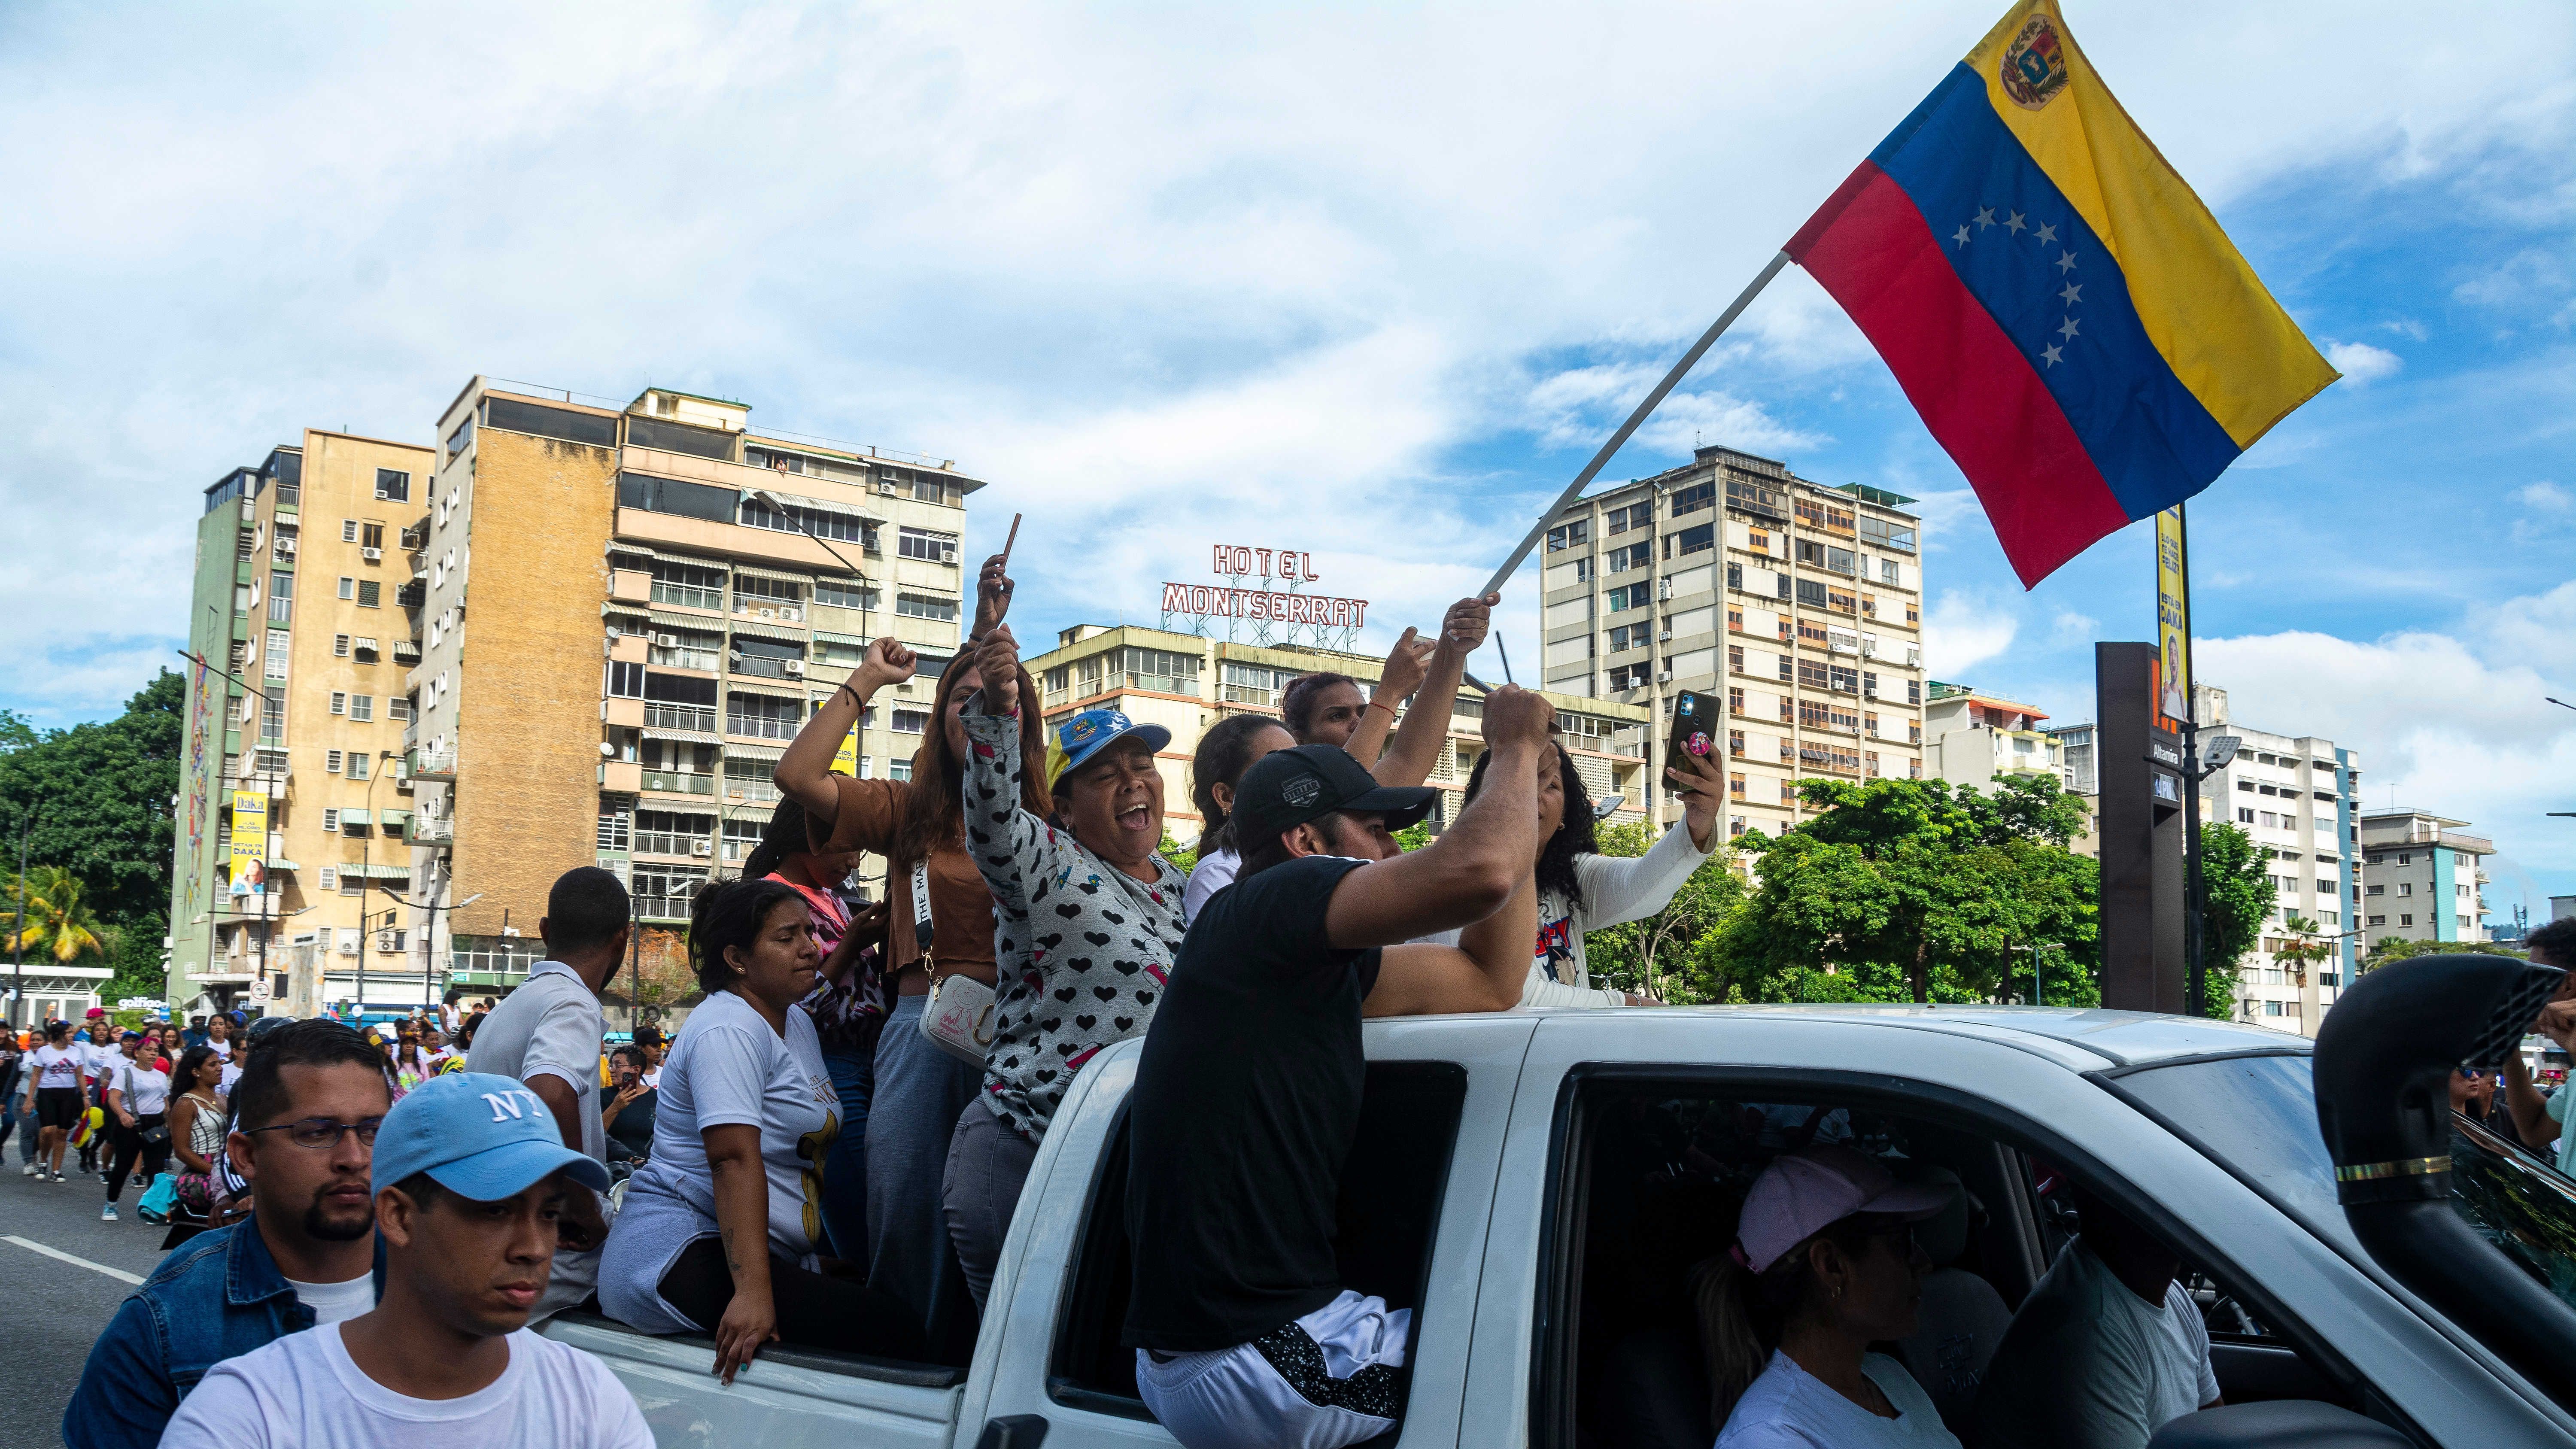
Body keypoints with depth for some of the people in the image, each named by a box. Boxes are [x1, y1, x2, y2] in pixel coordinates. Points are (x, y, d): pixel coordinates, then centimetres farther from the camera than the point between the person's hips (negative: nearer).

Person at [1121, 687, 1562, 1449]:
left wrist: (1520, 788, 16)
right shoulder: (1265, 906, -13)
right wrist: (1517, 748, -7)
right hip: (1263, 1360, -10)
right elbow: (1477, 872, -27)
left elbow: (1488, 981, 18)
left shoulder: (1318, 959, 15)